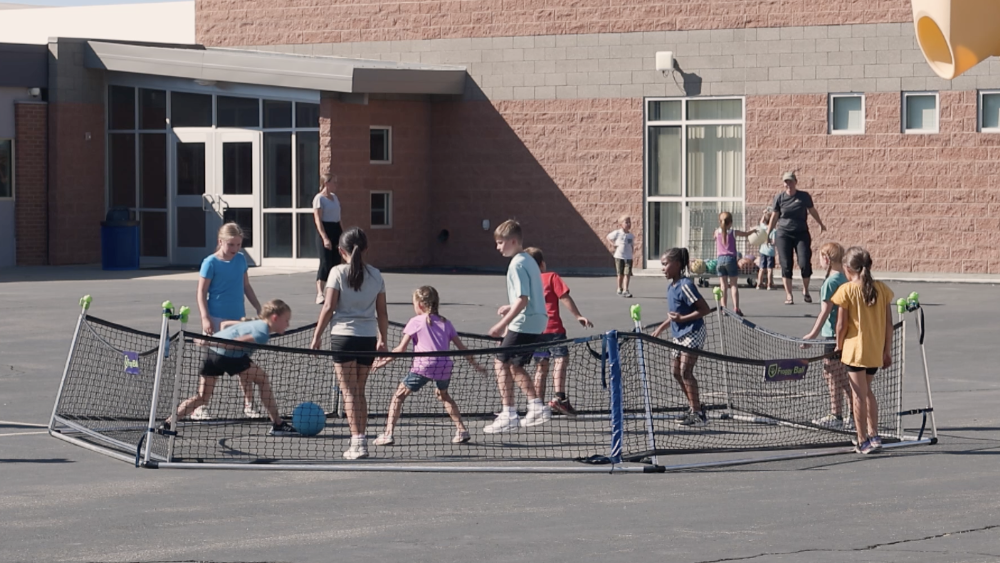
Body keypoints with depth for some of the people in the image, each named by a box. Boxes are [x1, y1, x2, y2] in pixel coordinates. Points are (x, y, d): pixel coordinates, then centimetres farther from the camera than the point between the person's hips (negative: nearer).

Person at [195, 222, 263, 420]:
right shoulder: (211, 263, -8)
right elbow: (202, 292, -8)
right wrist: (205, 318, -16)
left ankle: (248, 404, 14)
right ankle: (201, 407, 2)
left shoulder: (241, 259, 8)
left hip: (238, 319, 5)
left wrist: (258, 308, 18)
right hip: (216, 320, -5)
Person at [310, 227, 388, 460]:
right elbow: (382, 312, 8)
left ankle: (358, 441, -9)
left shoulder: (338, 273, -5)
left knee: (349, 392, -1)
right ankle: (361, 439, 16)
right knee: (359, 392, 16)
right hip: (368, 337, 4)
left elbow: (328, 307, -8)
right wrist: (382, 339, 19)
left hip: (343, 336, -4)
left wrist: (317, 335, -1)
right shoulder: (375, 275, 5)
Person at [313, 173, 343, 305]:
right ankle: (319, 294, -15)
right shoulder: (319, 198, -10)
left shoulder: (334, 197, 14)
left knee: (336, 262, 8)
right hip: (326, 230, -8)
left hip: (336, 230, 8)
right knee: (325, 262, -13)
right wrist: (324, 238, -26)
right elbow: (318, 220, -17)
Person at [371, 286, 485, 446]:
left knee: (399, 395, 7)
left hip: (424, 365, -5)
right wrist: (475, 364, 29)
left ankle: (388, 434, -3)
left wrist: (385, 360, 14)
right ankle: (461, 430, 27)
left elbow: (401, 349, 3)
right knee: (443, 394, 33)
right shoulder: (445, 323, 20)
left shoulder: (416, 322, 8)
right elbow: (461, 347, 19)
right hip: (445, 365, 5)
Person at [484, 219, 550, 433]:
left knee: (502, 363, -5)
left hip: (523, 323, -10)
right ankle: (536, 407, 18)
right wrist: (511, 308, 17)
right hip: (537, 321, 10)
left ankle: (508, 415, -8)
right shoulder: (529, 261, 15)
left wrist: (503, 324, -22)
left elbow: (523, 299, -22)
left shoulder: (517, 265, -15)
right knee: (515, 366, 18)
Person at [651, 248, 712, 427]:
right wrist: (661, 328, 22)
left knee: (686, 371, -12)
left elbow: (704, 309, -18)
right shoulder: (671, 287, 11)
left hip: (692, 333, -10)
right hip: (679, 335, 10)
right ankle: (696, 408, 20)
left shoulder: (685, 286, -17)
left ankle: (698, 413, -7)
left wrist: (682, 318, -24)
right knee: (677, 373, 10)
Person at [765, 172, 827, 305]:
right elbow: (774, 217, 7)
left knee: (805, 263, -7)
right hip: (783, 234, 0)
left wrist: (821, 224, 29)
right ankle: (788, 295, 3)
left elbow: (812, 211, 17)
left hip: (801, 234, 0)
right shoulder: (779, 198, 1)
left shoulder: (804, 196, 2)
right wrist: (768, 234, 5)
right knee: (786, 265, -3)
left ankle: (805, 290, 16)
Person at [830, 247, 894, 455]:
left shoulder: (847, 290, -11)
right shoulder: (882, 289, 1)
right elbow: (888, 323, 2)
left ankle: (863, 442, 3)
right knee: (867, 391, 22)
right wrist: (887, 350, 9)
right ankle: (874, 435, 22)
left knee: (859, 394, 1)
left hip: (855, 350, -5)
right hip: (876, 351, 5)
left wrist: (839, 346, 5)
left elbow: (841, 325, -11)